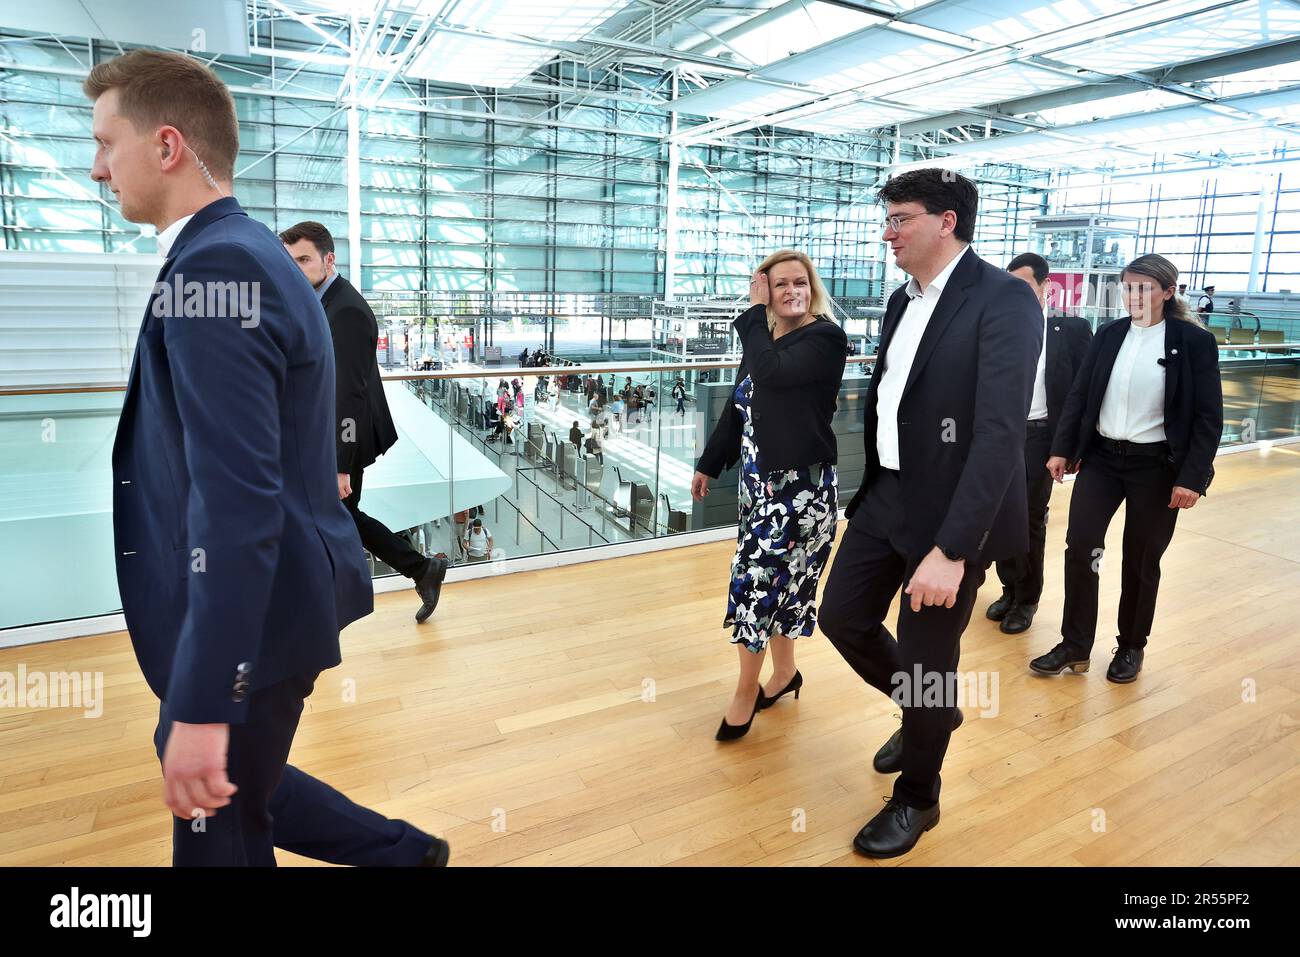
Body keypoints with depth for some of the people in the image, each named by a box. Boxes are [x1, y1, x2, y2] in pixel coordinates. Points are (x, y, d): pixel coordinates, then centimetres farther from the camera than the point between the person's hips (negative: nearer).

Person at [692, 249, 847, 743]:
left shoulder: (826, 337, -13)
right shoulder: (762, 338, 9)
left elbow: (772, 373, -30)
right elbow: (737, 407, 15)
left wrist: (754, 312, -16)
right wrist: (709, 463, 17)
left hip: (800, 486, -7)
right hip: (761, 481, 7)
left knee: (755, 580, -3)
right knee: (776, 579, 17)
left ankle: (746, 691, 16)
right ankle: (784, 671, 37)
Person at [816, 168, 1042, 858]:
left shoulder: (1004, 299, -16)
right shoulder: (901, 301, 9)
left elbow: (1001, 432, -25)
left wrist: (951, 548, -30)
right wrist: (868, 485, 15)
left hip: (951, 512, -7)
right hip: (886, 496, 8)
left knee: (926, 661, 6)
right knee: (842, 617, 14)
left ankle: (916, 798, 33)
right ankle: (926, 710, 43)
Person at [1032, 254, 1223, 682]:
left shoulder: (1195, 341, -6)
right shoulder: (1108, 334, 5)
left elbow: (1209, 417, -7)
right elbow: (1079, 395, 8)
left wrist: (1192, 477, -14)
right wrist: (1062, 449, 2)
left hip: (1157, 466, -3)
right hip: (1101, 457, 3)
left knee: (1141, 561, 8)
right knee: (1080, 546, -4)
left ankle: (1131, 646, 27)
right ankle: (1075, 646, 9)